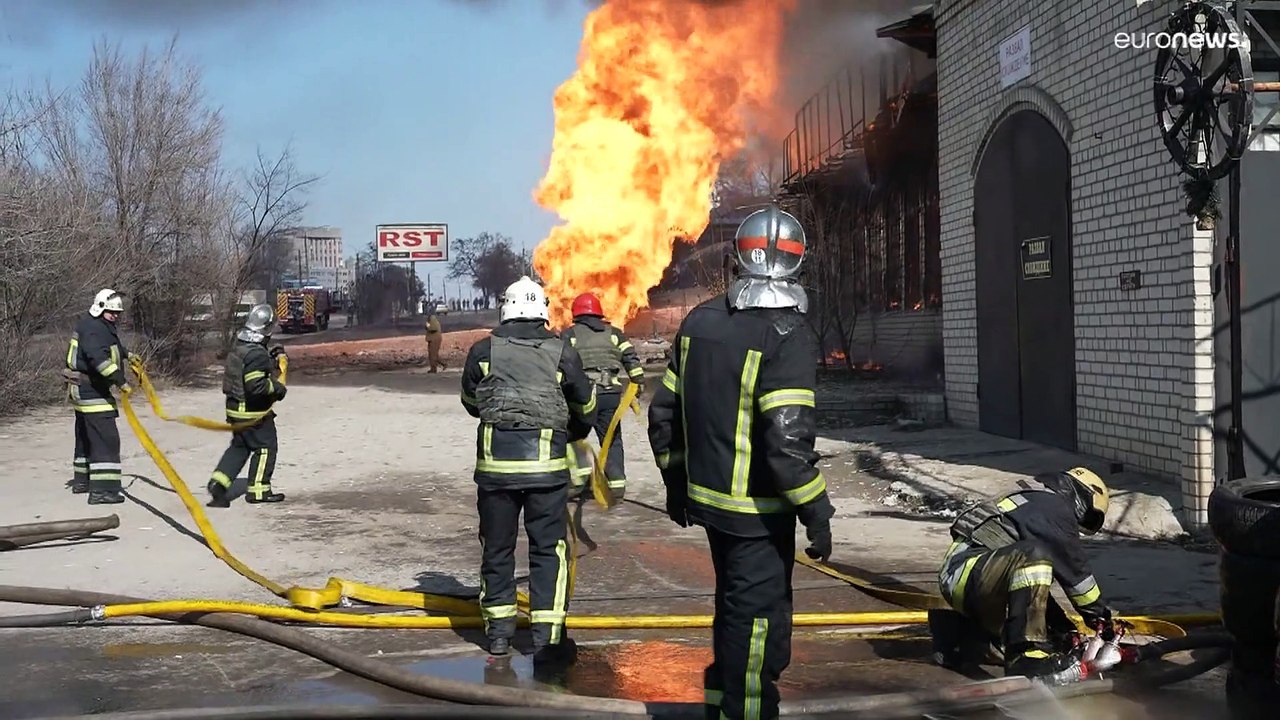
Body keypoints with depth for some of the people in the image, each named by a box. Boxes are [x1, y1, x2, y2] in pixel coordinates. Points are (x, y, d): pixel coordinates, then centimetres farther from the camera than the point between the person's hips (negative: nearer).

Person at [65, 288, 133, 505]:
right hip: (90, 390, -11)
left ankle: (82, 481, 36)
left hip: (84, 389, 11)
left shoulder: (103, 326, 14)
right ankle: (103, 489, -20)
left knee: (86, 436, 22)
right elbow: (99, 358, -35)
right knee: (106, 437, -15)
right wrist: (120, 380, -39)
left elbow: (110, 347, 37)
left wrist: (126, 354, 24)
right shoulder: (93, 328, -19)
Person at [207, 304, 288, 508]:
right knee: (265, 447, 6)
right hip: (255, 413, -9)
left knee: (238, 447, 18)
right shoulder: (257, 354, -24)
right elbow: (256, 385, -29)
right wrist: (277, 387, -15)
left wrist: (271, 359, 15)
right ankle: (258, 490, 12)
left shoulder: (239, 347, 6)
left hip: (236, 409, 9)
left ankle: (218, 482, 8)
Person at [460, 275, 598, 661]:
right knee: (549, 550, 5)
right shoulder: (561, 353, 1)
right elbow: (586, 405, 13)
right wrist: (576, 433, 34)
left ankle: (498, 630, 22)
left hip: (495, 461, 1)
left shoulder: (484, 351, 3)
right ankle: (548, 637, 2)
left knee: (497, 547, 13)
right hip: (546, 462, -1)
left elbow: (471, 401, 18)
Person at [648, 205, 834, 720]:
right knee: (757, 618, 5)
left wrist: (675, 480, 21)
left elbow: (664, 411, 10)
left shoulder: (700, 320, 4)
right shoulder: (786, 335, -18)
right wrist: (817, 514, -16)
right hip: (759, 510, -8)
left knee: (735, 605, 25)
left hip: (707, 497, 8)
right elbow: (788, 440, -25)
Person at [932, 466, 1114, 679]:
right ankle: (1025, 656, -35)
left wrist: (1063, 625, 28)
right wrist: (1101, 615, 8)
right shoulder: (1057, 507, -5)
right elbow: (1074, 569, -5)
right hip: (966, 575, -11)